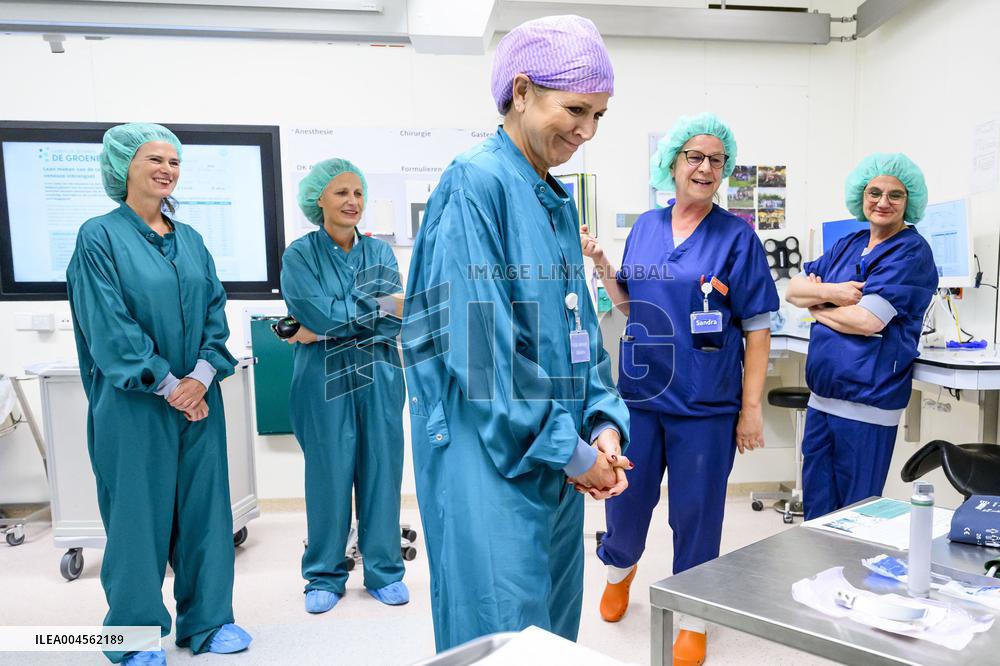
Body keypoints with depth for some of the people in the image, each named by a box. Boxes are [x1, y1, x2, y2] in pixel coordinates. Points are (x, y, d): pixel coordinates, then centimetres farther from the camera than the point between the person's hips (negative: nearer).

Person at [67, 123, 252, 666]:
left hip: (198, 398, 5)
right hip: (134, 404, -5)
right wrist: (167, 385, -14)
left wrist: (202, 376, -9)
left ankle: (207, 619, 24)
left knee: (203, 504, 9)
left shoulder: (190, 240, 11)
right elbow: (108, 325, -12)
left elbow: (215, 311, 6)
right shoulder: (100, 237, -4)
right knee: (138, 510, 4)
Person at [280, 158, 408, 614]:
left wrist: (324, 332, -11)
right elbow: (321, 313, -14)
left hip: (378, 377, 3)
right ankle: (324, 576, 22)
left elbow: (393, 322, -4)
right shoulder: (300, 255, 0)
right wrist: (379, 306, -10)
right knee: (328, 474, 4)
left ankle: (384, 571, 22)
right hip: (324, 379, -2)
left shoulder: (379, 252, 8)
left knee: (381, 469, 6)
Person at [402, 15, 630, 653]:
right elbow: (480, 342, -21)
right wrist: (568, 451, -14)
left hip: (561, 458, 8)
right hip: (492, 460, -8)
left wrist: (604, 422, 0)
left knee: (555, 623, 21)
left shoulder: (559, 201, 12)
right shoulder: (475, 183, -14)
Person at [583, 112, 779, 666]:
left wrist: (751, 407, -10)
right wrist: (600, 262, -3)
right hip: (641, 391, 3)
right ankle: (620, 567, 47)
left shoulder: (736, 236, -5)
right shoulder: (645, 227, 6)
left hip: (705, 402, -3)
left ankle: (693, 619, 31)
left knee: (696, 511, 8)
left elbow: (757, 327, -6)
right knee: (627, 493, 15)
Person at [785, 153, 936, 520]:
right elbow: (793, 288, 6)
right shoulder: (848, 245, 13)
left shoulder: (911, 252, -8)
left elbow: (868, 321, -20)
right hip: (822, 395, 7)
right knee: (816, 505, 16)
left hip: (865, 403, -7)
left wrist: (817, 304, -4)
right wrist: (830, 291, -13)